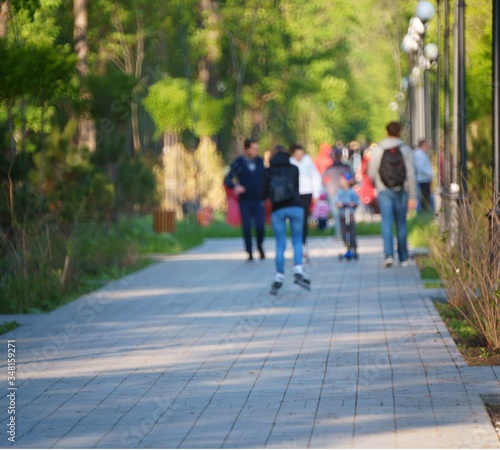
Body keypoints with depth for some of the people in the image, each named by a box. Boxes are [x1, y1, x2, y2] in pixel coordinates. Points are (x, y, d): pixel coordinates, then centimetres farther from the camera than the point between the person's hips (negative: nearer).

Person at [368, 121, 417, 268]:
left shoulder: (377, 150, 1)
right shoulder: (404, 149, -1)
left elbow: (371, 173, 4)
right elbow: (410, 174, -5)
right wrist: (413, 196, -3)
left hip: (384, 191, 0)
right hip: (401, 190, 0)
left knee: (386, 223, -3)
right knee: (401, 224, 10)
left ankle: (389, 254, -21)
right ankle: (403, 257, 16)